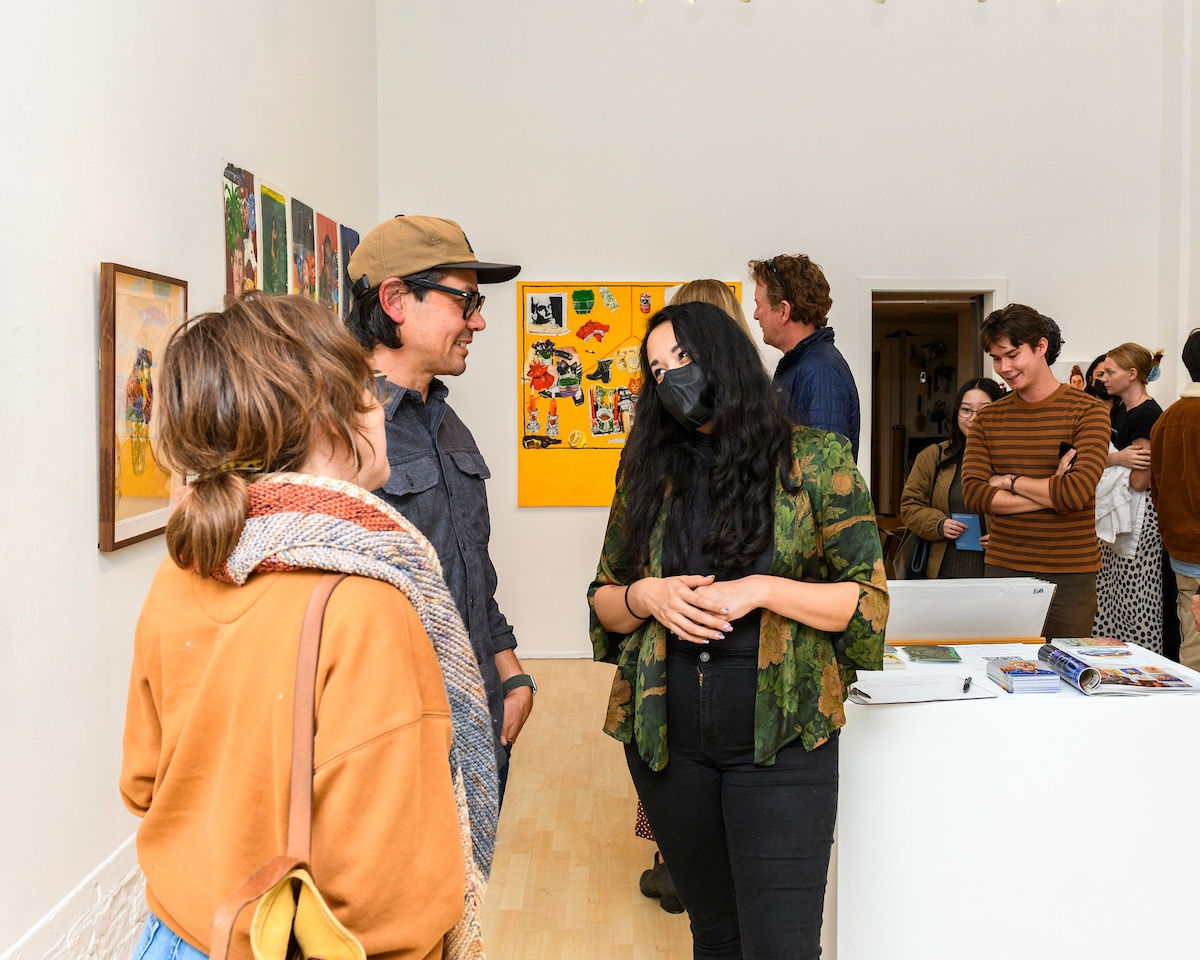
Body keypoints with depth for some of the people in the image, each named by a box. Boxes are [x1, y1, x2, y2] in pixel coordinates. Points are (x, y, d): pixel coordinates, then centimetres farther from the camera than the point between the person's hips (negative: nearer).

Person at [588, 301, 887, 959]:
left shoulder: (814, 459, -3)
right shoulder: (648, 473, 7)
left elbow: (869, 601, -5)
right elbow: (602, 600, 11)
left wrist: (762, 590, -18)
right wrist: (647, 596, -10)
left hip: (782, 739, -3)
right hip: (667, 738, 4)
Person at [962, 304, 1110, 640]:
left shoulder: (1088, 411, -3)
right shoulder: (988, 418, 8)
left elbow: (1077, 493, -17)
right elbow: (973, 494, -5)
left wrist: (1009, 481, -6)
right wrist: (1050, 492, -12)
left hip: (1069, 577, -3)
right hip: (1002, 570, 3)